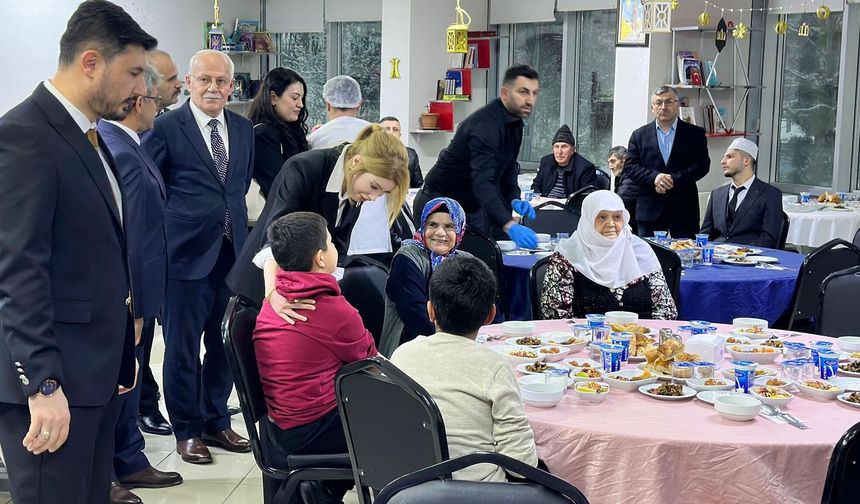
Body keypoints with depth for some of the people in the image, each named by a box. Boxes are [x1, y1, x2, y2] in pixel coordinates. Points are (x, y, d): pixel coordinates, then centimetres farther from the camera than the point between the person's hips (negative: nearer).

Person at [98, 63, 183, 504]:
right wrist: (133, 307, -23)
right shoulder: (121, 154, -25)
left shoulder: (113, 142, 7)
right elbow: (126, 238, -26)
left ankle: (129, 462, 34)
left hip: (133, 289, 10)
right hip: (125, 291, -10)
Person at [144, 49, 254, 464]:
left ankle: (216, 421, 28)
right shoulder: (166, 127, -7)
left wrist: (237, 225, 13)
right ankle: (186, 429, 19)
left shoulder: (243, 129, 10)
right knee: (183, 345, 5)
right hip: (187, 253, -5)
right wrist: (168, 226, -5)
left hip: (232, 251, 5)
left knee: (226, 343, 12)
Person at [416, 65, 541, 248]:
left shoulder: (514, 123, 3)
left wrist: (514, 199, -8)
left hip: (472, 207, 9)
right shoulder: (486, 124, -27)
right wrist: (509, 226, -50)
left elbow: (508, 167, 13)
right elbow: (482, 182, -39)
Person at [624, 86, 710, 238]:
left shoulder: (695, 133, 7)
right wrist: (654, 177, -14)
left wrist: (674, 180, -14)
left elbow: (702, 165, -2)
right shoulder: (639, 135, 10)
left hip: (684, 209, -1)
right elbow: (630, 166, 3)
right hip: (650, 208, 1)